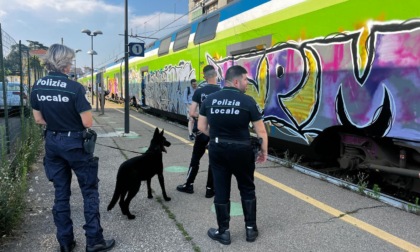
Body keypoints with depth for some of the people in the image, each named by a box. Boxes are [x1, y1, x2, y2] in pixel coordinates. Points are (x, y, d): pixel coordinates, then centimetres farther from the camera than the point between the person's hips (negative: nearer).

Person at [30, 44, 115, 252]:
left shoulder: (37, 87, -1)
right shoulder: (74, 87, -20)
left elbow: (38, 119, 7)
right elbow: (87, 123, -18)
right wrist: (73, 123, 2)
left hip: (52, 143, 6)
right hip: (75, 143, -6)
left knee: (61, 192, 14)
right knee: (89, 191, 7)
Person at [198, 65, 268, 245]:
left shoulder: (210, 99, 0)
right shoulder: (247, 101, -11)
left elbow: (201, 127, 5)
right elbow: (261, 131, -8)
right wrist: (264, 151, 6)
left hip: (217, 150, 3)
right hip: (241, 150, -2)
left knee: (221, 191, 10)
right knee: (247, 190, 16)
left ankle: (223, 232, 20)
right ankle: (251, 229, 24)